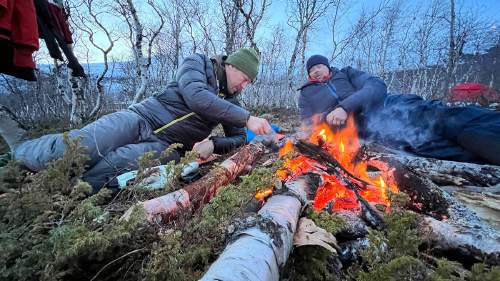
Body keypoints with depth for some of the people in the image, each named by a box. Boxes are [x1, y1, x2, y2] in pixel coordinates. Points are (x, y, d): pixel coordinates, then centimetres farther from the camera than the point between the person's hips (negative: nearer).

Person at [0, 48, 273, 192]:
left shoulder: (231, 102, 13)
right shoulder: (197, 62, 1)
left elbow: (241, 139, 9)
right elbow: (196, 97, -20)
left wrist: (213, 144, -12)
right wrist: (247, 118, -23)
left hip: (165, 148, 2)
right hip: (141, 119, -2)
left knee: (103, 172, -26)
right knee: (67, 153, -17)